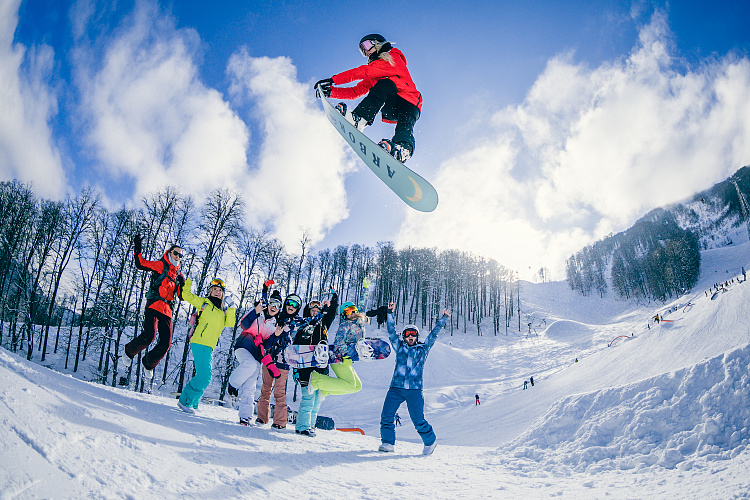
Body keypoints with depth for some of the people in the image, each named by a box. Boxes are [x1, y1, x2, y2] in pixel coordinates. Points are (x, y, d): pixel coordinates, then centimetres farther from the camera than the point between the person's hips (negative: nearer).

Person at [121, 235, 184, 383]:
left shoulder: (179, 275, 22)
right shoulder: (160, 265, 8)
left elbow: (182, 296, 18)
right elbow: (141, 264, -3)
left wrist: (183, 285, 1)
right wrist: (137, 249, -12)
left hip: (167, 310, 5)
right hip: (154, 304, -5)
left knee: (166, 344, -3)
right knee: (149, 335, -23)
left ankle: (148, 364, 21)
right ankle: (129, 352, 6)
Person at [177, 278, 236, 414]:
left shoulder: (223, 310, 19)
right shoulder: (204, 302, 5)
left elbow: (230, 324, 6)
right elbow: (187, 296, 2)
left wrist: (231, 308, -4)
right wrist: (188, 283, -9)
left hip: (209, 347, 7)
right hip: (200, 343, -7)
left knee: (203, 376, 15)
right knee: (205, 377, -14)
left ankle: (192, 403, 29)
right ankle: (185, 401, -4)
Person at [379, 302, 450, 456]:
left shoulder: (423, 349, 12)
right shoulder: (399, 347, 13)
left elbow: (434, 334, 13)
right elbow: (391, 331, 10)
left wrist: (443, 319, 12)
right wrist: (390, 314, 4)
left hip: (414, 391, -2)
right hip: (396, 388, 2)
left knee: (418, 421, -1)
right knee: (386, 416, -7)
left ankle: (430, 441, 22)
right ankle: (388, 443, 8)